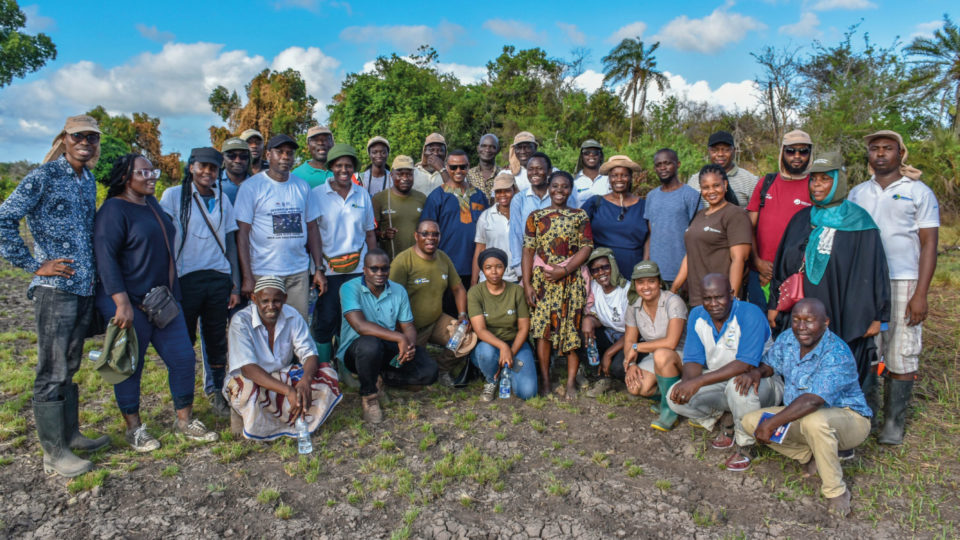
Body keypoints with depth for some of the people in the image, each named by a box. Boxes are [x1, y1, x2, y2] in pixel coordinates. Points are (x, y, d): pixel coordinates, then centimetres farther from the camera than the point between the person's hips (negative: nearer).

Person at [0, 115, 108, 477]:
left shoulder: (89, 180, 13)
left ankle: (70, 434, 29)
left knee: (70, 366, 17)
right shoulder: (43, 177, -8)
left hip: (85, 287, 7)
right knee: (52, 372, 0)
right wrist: (34, 265, -12)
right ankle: (53, 453, 10)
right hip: (55, 287, -7)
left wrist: (95, 267, 13)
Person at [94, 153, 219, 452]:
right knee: (131, 367, 6)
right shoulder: (114, 209, -11)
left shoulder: (152, 204, 13)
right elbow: (105, 258, -18)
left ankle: (185, 421, 20)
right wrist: (122, 303, -24)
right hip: (129, 305, -7)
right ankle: (134, 428, 22)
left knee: (183, 358, 6)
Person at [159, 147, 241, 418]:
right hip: (186, 278, -3)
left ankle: (215, 392, 18)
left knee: (217, 339, 5)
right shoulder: (174, 195, 2)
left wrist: (235, 284, 10)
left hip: (218, 278, 3)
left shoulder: (222, 199, 13)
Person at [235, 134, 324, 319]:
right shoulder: (251, 186, -2)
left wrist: (319, 269, 6)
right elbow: (242, 233, -5)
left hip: (299, 272, 3)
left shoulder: (302, 186, 10)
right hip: (263, 274, -3)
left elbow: (312, 228, 12)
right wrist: (247, 277, -11)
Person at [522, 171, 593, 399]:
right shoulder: (536, 216, 8)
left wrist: (564, 271, -14)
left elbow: (586, 247, -1)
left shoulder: (580, 216, 7)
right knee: (542, 327, -3)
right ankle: (545, 380, 6)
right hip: (542, 277, 0)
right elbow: (528, 250, 3)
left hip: (571, 278, 0)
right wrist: (527, 284, -5)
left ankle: (571, 382, 5)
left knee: (572, 327, -1)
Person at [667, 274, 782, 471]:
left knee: (738, 384, -40)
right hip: (720, 380, 6)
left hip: (761, 380, -5)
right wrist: (686, 383, -29)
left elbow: (745, 365, -33)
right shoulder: (697, 316, -4)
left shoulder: (750, 314, -24)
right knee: (675, 397, -15)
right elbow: (693, 360, -5)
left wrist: (699, 382, -39)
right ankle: (725, 419, 9)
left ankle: (746, 446, -13)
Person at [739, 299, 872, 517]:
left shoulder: (837, 354, -28)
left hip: (848, 418, -7)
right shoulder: (787, 339, -5)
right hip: (800, 417, 7)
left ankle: (836, 491, -18)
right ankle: (811, 457, 4)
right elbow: (770, 363, 13)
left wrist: (772, 423, -37)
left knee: (815, 420, -41)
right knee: (750, 421, -10)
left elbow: (812, 401, -37)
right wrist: (757, 372, -12)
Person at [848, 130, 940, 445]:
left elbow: (929, 245, -2)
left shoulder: (919, 193, 3)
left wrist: (921, 295, -10)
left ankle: (894, 423, 11)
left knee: (901, 357, 0)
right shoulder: (857, 194, 14)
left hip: (902, 283, -3)